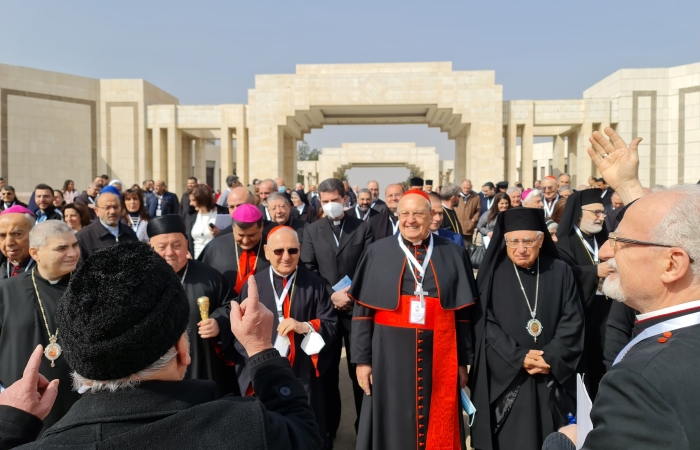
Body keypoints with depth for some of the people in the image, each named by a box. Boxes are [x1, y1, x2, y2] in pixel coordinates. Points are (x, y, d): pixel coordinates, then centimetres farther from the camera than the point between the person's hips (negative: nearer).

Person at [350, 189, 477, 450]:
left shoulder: (454, 255, 3)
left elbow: (464, 313, 5)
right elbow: (362, 311, 1)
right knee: (393, 425, 11)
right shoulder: (377, 253, 0)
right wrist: (362, 359, -2)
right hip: (390, 355, 0)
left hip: (439, 356, 1)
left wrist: (463, 361, 4)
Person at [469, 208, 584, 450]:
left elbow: (573, 321, -1)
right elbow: (486, 323, -7)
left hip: (552, 379, 2)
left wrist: (551, 357, -13)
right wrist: (518, 358, -16)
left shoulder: (561, 272, 1)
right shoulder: (493, 273, -3)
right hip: (505, 377, -1)